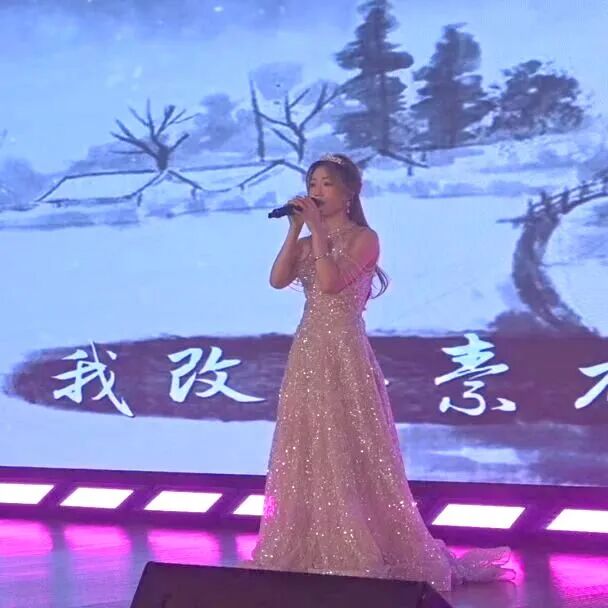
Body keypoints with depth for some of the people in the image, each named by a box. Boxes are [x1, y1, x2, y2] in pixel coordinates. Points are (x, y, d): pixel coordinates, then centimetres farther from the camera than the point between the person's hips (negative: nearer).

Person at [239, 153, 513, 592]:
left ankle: (364, 553, 5)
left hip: (344, 354, -7)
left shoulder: (364, 238, -6)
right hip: (308, 354, 7)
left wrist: (317, 230, -15)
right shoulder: (309, 242, 13)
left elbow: (331, 282, -21)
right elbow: (278, 280, -3)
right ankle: (313, 551, 18)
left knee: (350, 454, -4)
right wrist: (295, 230, -5)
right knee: (308, 453, 9)